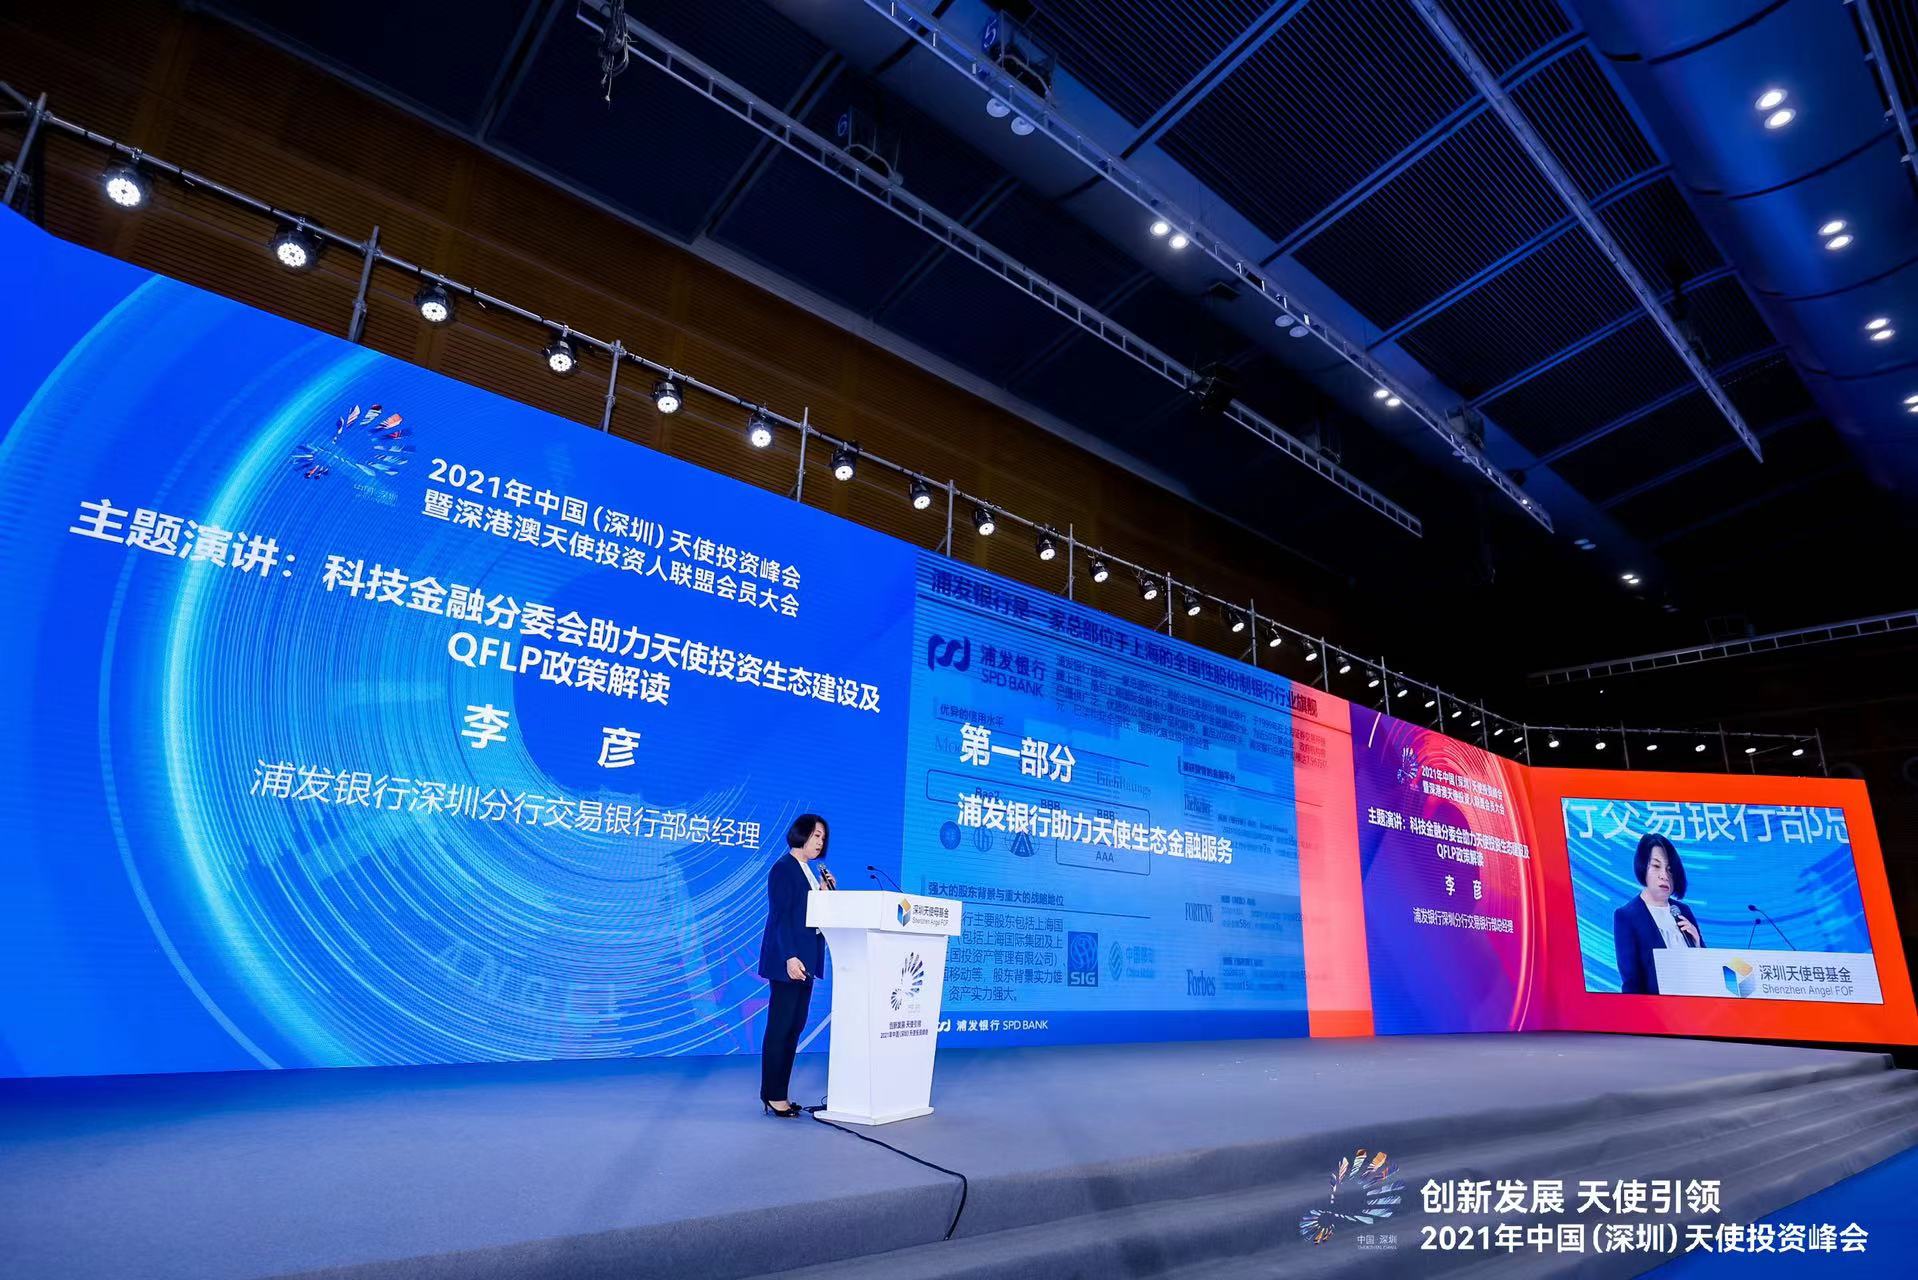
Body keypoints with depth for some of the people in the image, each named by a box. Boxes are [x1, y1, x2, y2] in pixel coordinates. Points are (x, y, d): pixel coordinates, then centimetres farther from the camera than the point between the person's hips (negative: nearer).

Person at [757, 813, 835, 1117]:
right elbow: (780, 916, -16)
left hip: (806, 959, 9)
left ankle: (780, 1093, 16)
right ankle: (773, 1095, 5)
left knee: (794, 1027, 9)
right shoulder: (783, 868, -9)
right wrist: (790, 957, -23)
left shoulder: (810, 872, 16)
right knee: (780, 1027, -2)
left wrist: (827, 892, 3)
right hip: (789, 959, -9)